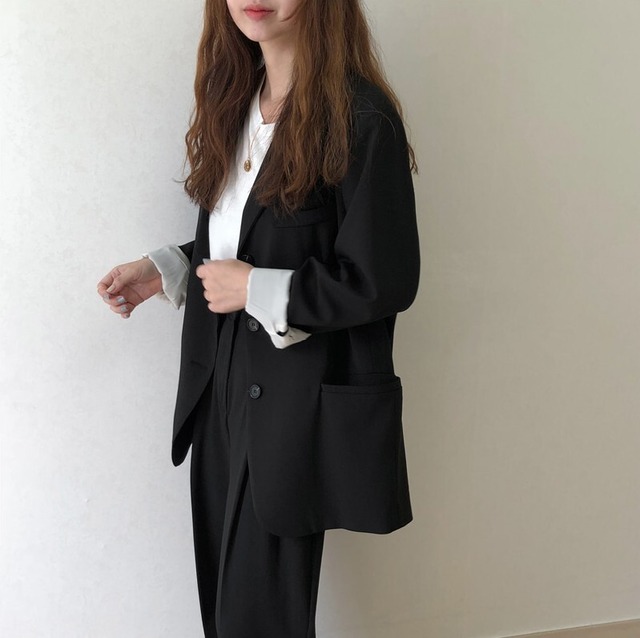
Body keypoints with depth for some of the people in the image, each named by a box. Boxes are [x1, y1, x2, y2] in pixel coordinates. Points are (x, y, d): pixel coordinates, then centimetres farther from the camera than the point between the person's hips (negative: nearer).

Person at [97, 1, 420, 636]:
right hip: (221, 391, 7)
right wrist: (163, 271, 4)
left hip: (297, 406, -7)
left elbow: (383, 283, -18)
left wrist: (253, 289, -15)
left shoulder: (361, 117, -17)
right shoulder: (234, 103, 8)